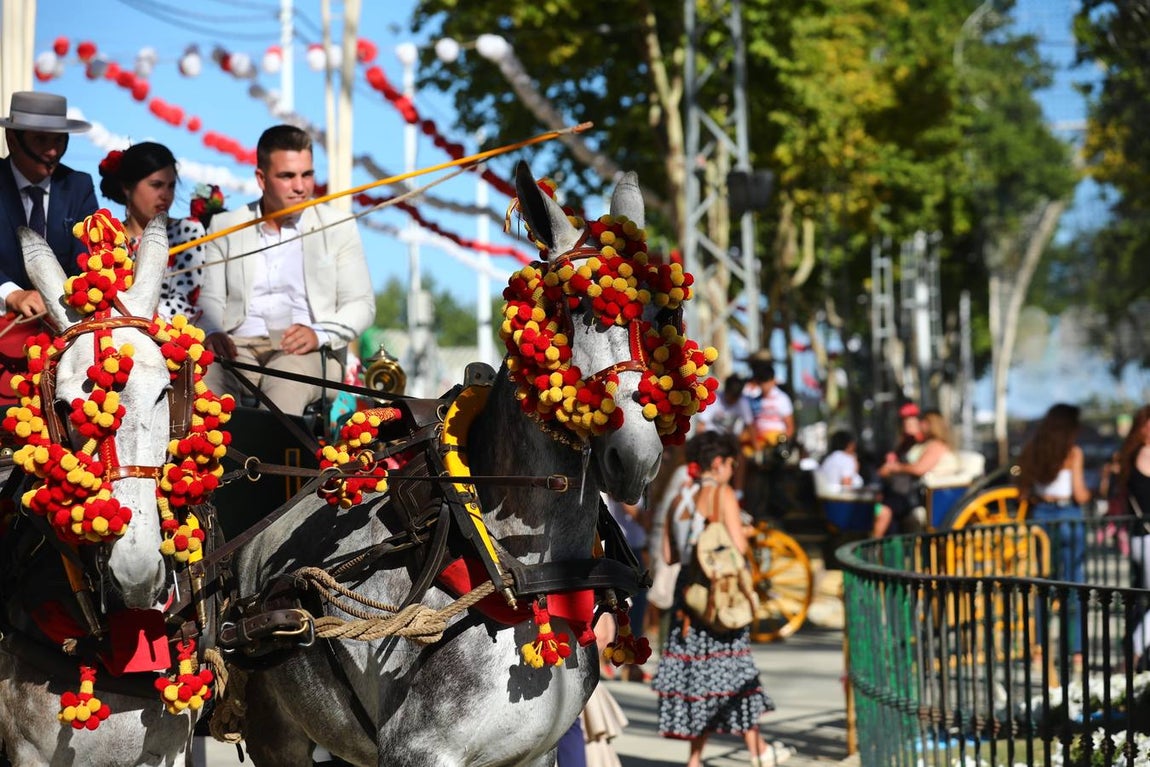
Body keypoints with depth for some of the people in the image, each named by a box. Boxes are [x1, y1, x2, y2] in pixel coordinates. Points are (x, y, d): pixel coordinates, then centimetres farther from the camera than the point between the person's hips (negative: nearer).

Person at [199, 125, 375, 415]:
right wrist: (212, 332, -12)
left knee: (288, 375, -39)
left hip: (307, 351, -1)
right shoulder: (225, 227, 18)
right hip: (239, 345, 1)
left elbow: (361, 304, 9)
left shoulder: (338, 227, 14)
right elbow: (210, 297, 13)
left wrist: (319, 334, -13)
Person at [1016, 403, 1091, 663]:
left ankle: (1039, 646, 14)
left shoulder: (1030, 451, 3)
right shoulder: (1073, 453, -9)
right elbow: (1080, 495, -11)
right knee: (1073, 585, 1)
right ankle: (1076, 651, 1)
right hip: (1068, 518, -4)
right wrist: (1088, 492, 10)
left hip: (1040, 516, 4)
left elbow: (1024, 492, 4)